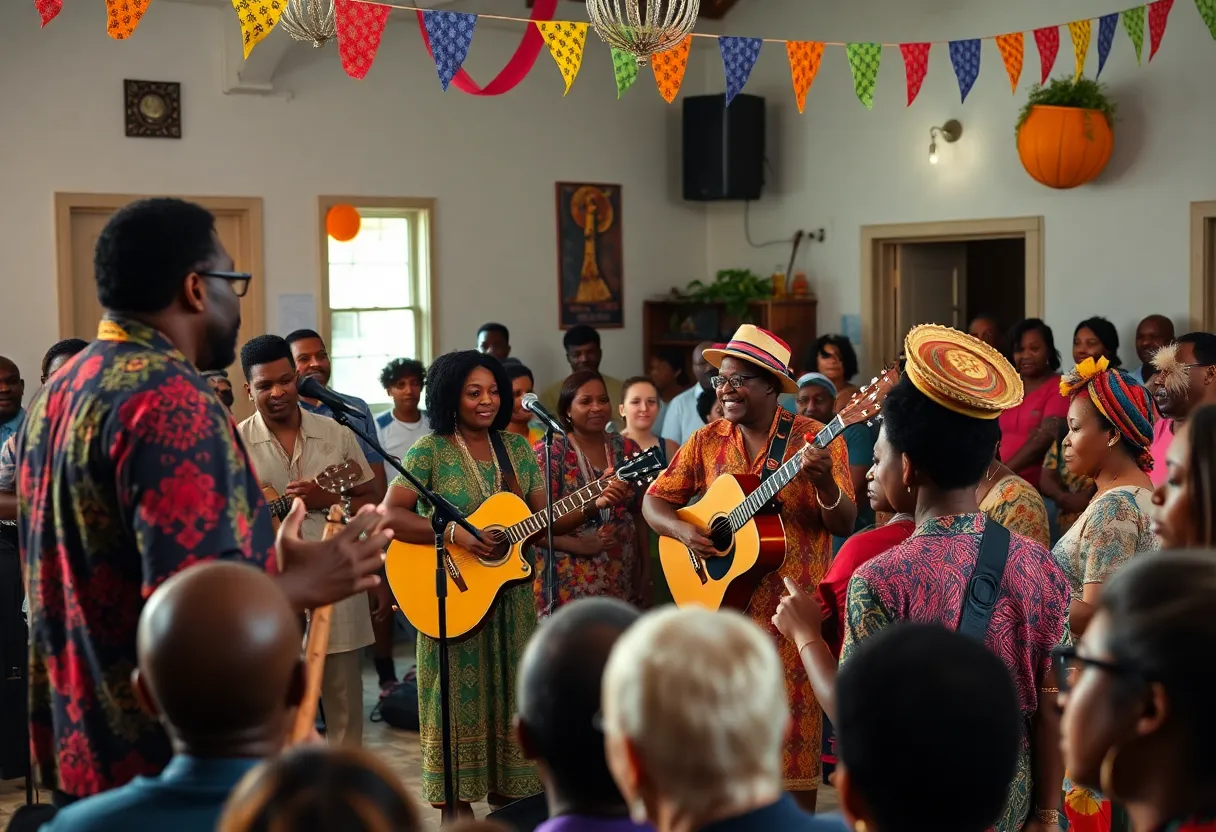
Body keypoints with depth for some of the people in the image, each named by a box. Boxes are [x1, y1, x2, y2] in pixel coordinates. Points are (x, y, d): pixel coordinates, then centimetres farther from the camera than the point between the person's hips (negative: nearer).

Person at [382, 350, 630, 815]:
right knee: (460, 703, 2)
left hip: (510, 595, 5)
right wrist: (454, 533, -26)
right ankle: (459, 806, 13)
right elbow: (390, 516, -17)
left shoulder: (516, 448, 7)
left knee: (508, 700, 11)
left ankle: (506, 801, 23)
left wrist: (595, 505, -8)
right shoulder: (430, 450, -8)